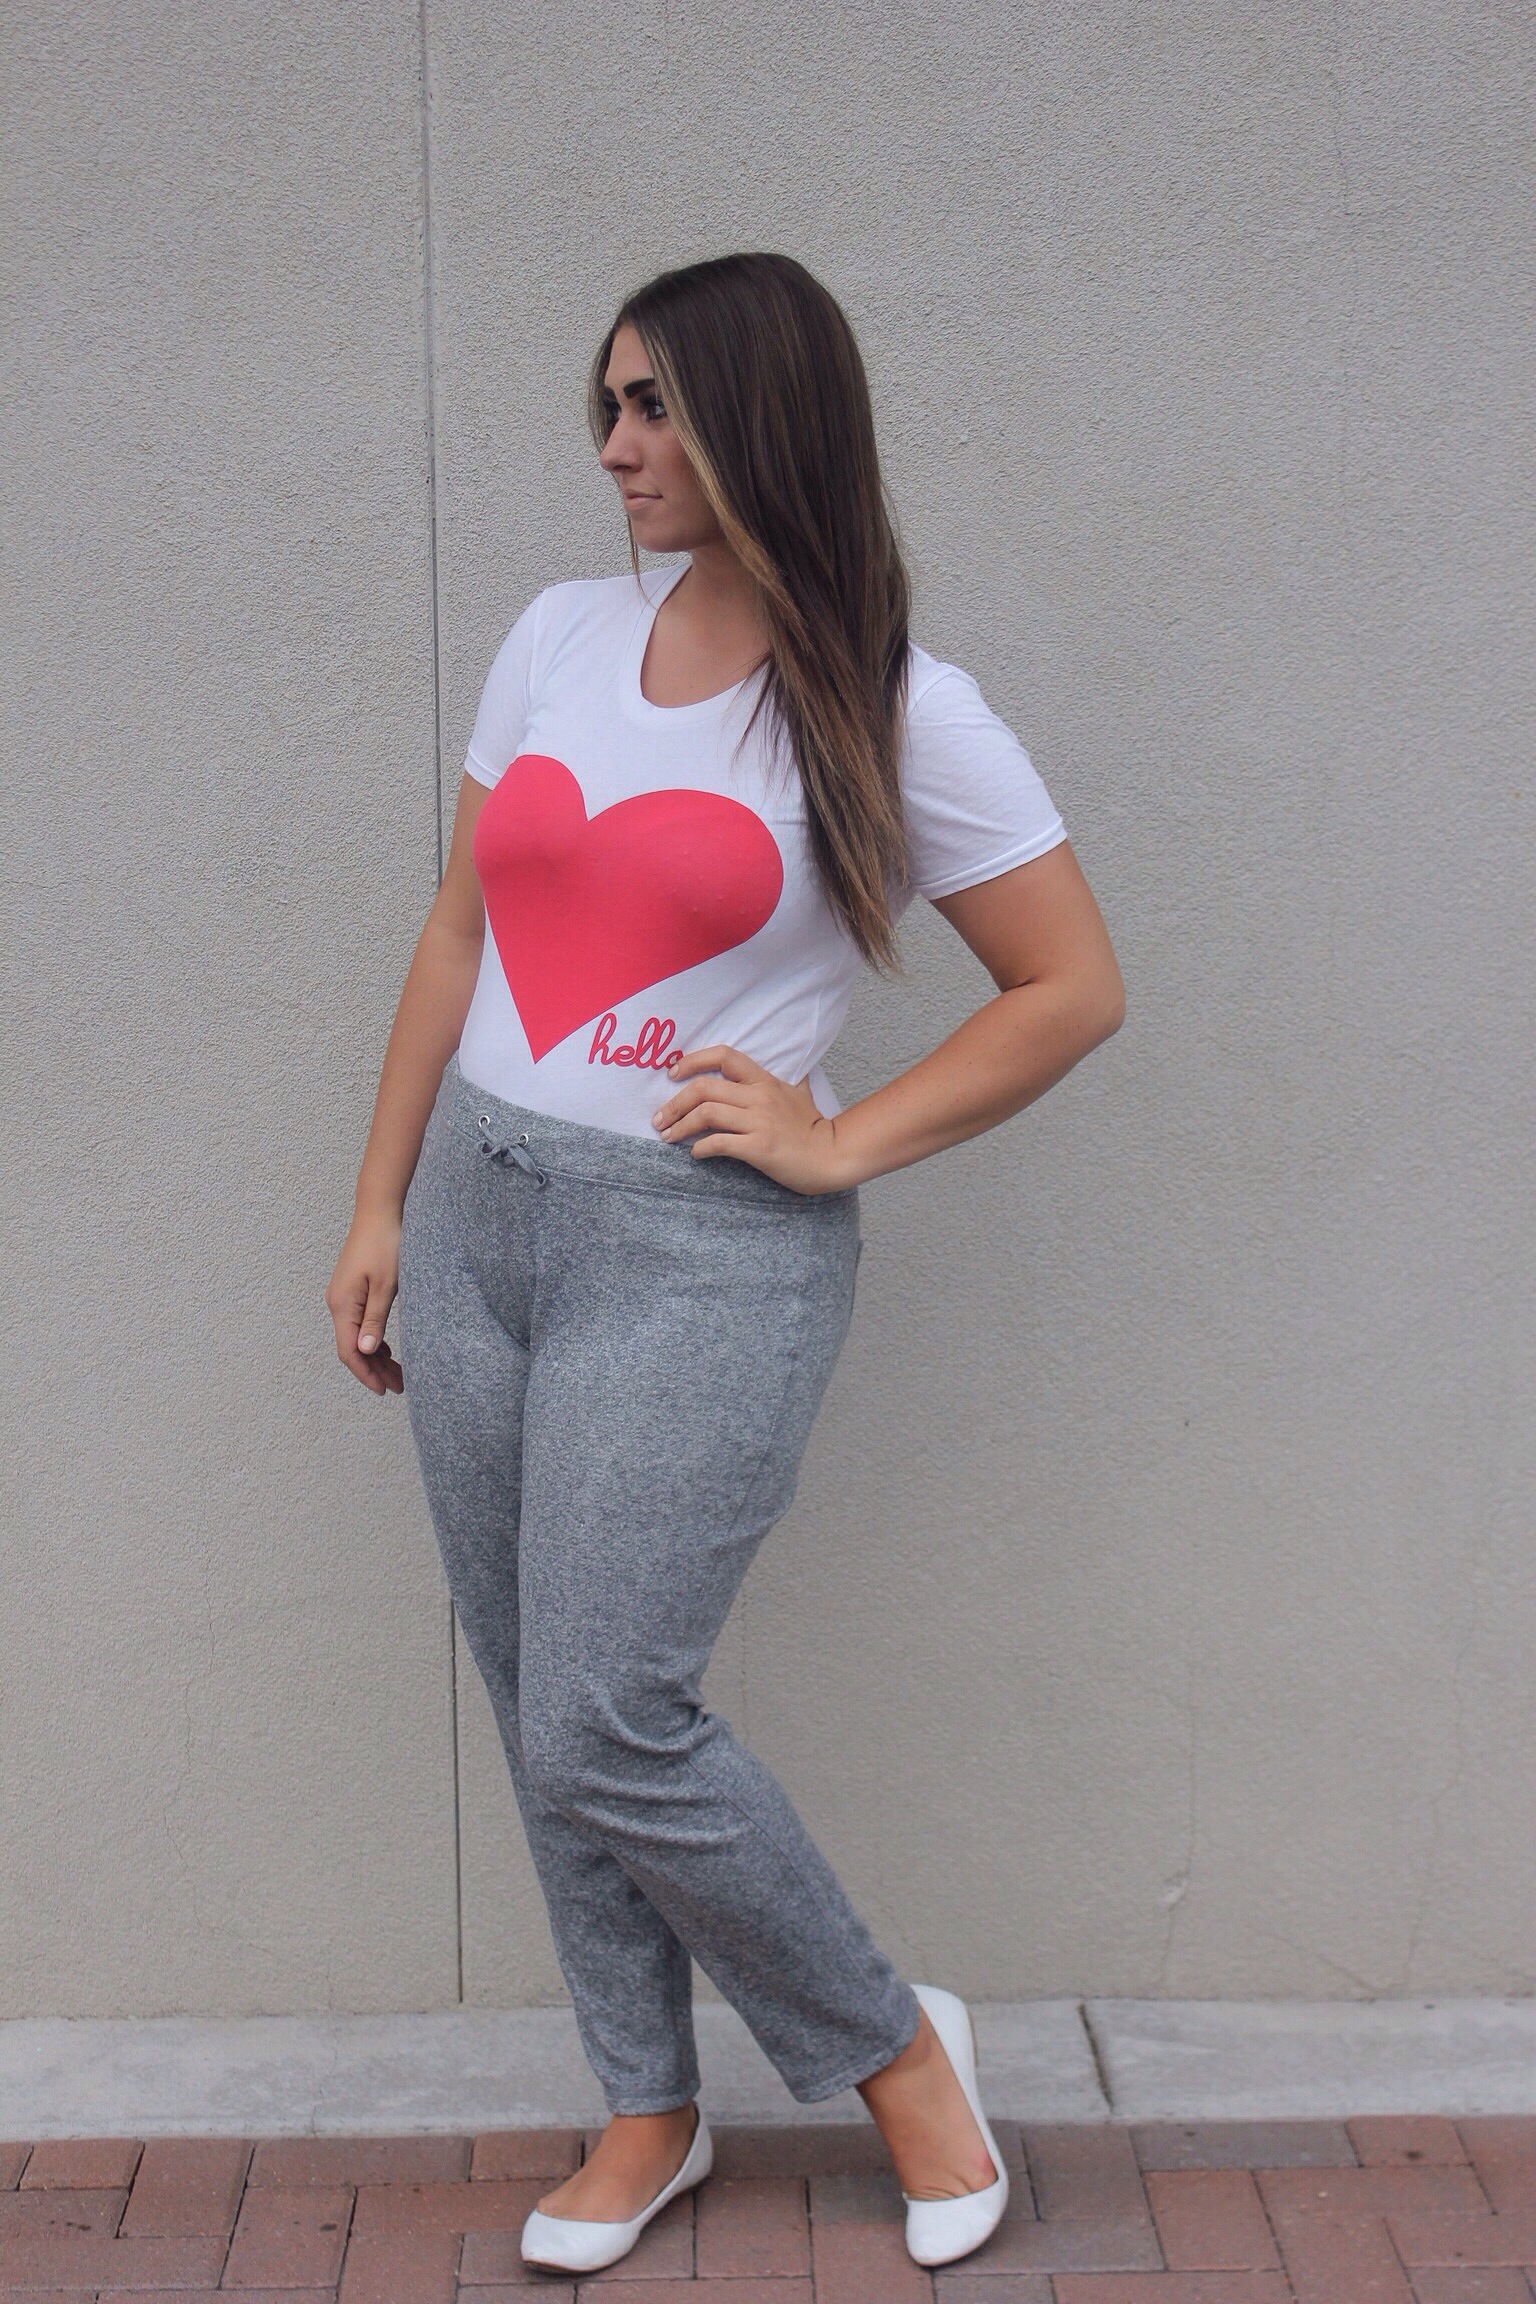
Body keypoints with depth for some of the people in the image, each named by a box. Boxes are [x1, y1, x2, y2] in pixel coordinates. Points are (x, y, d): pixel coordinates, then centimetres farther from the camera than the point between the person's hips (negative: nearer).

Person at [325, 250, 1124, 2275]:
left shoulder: (897, 715, -7)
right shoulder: (561, 637, 8)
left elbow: (1076, 989, -2)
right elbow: (462, 930, 13)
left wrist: (843, 1141, -8)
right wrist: (381, 1204, 12)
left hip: (703, 1252, -6)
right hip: (481, 1209, 6)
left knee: (605, 1733, -8)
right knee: (538, 1720, 11)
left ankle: (892, 2043, 18)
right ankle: (648, 2112, 32)